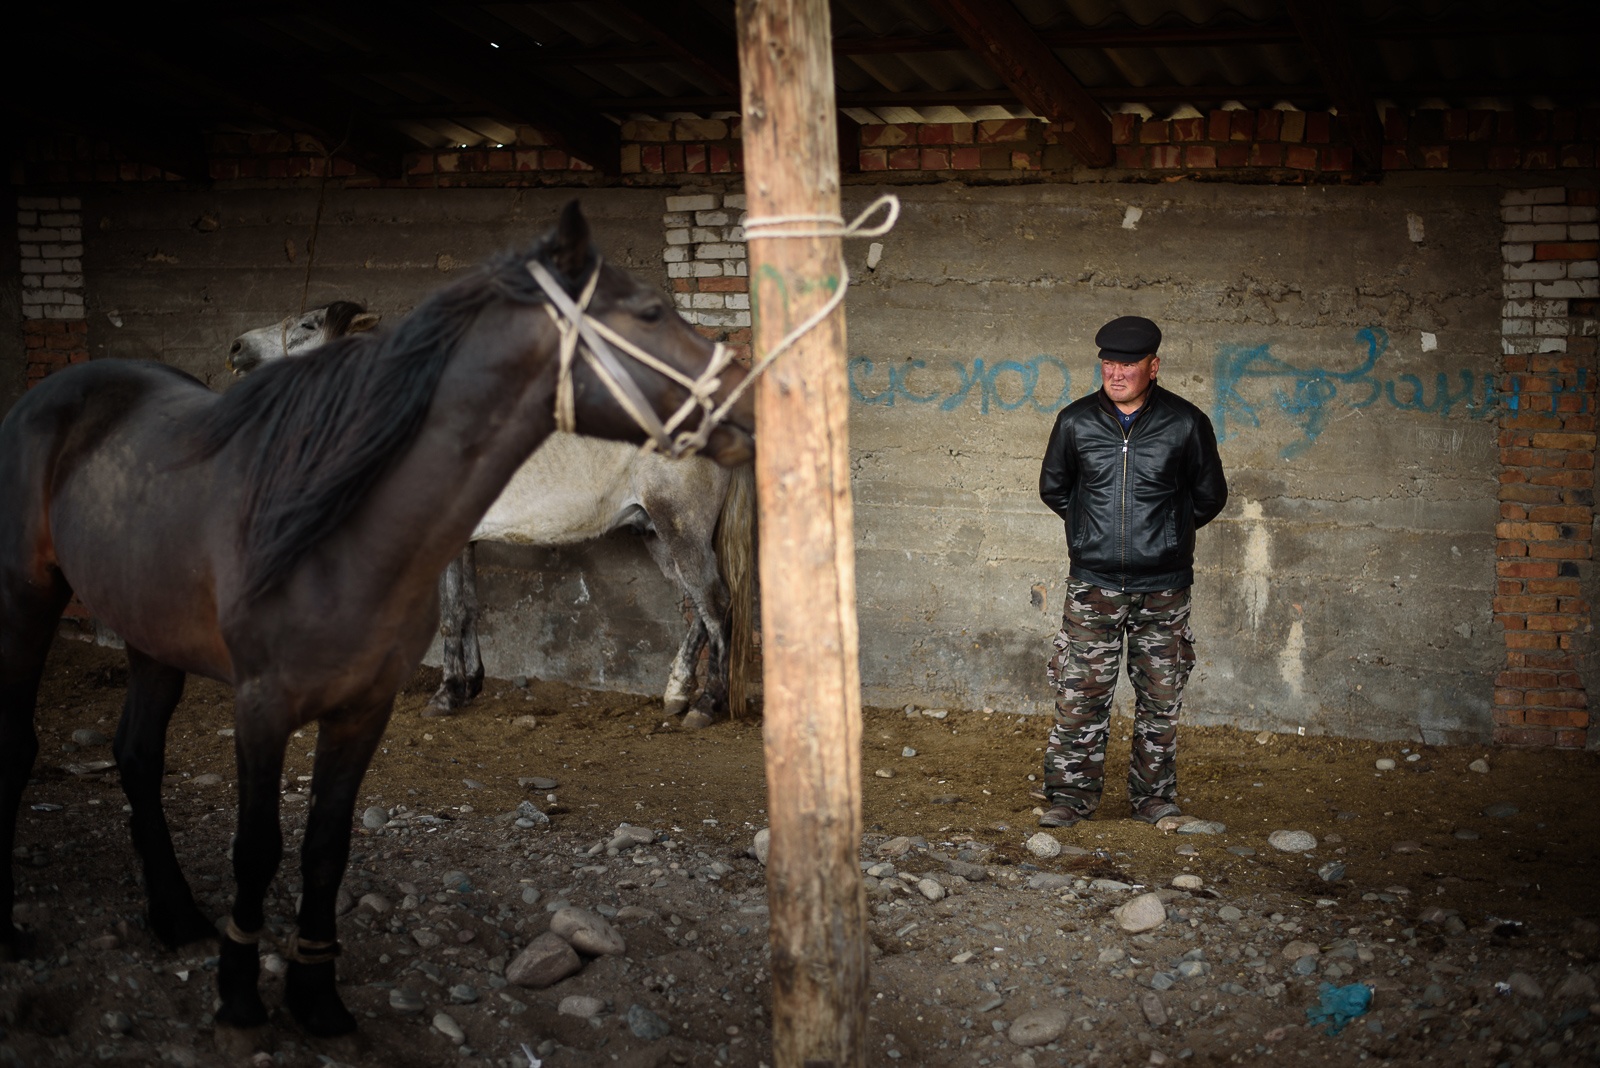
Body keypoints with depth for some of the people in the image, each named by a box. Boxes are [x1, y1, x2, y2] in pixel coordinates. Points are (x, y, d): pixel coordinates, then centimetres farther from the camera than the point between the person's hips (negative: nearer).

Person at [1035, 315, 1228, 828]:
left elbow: (1210, 495, 11)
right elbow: (1052, 487, 17)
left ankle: (1154, 796, 20)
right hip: (1093, 584, 1)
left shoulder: (1186, 423, -3)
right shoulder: (1076, 421, 1)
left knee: (1160, 699, 7)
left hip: (1163, 587, 0)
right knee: (1079, 694, -2)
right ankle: (1070, 796, 10)